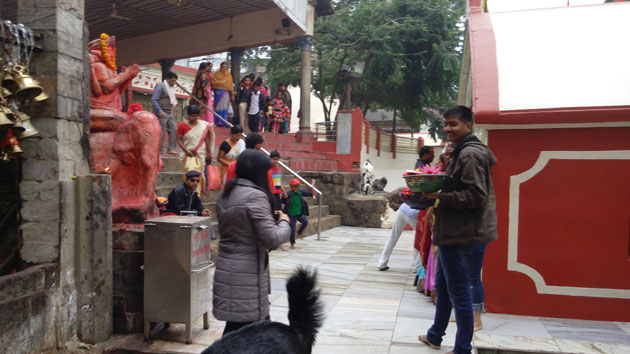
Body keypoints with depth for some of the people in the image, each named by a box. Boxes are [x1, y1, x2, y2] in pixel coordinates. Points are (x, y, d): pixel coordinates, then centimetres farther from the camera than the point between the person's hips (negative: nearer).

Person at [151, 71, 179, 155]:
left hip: (169, 114, 8)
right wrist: (160, 111, -21)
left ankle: (170, 149, 6)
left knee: (174, 129, 2)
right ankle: (159, 152, 1)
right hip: (162, 114, -8)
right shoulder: (160, 87, -9)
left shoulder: (171, 87, 17)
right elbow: (153, 100, -15)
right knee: (162, 132, -6)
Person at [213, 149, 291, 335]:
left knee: (234, 330, 14)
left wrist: (270, 220, 18)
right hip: (246, 274, -9)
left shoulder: (225, 194, 10)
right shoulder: (255, 196, -17)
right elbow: (272, 240, -19)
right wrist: (284, 222, 0)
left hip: (227, 270, 9)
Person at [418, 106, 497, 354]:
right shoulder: (461, 152, 16)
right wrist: (437, 192, 9)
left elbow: (476, 195, -23)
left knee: (459, 292, -1)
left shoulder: (469, 154, -16)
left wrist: (441, 196, -22)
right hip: (452, 231, 11)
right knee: (443, 286, 21)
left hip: (459, 233, -11)